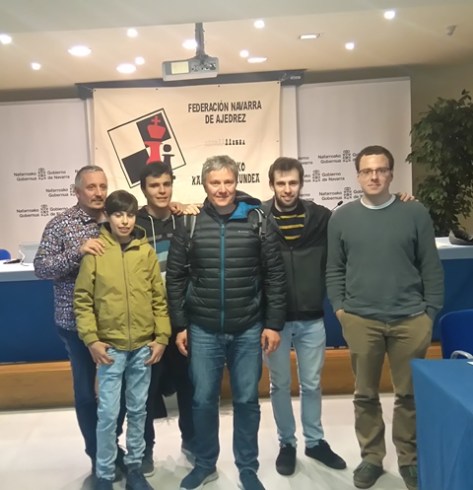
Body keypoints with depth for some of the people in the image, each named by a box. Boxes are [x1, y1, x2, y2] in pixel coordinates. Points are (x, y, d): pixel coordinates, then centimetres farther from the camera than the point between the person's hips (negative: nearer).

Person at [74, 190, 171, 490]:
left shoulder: (147, 251, 3)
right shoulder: (94, 252, -4)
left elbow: (159, 298, 5)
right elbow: (82, 300, -3)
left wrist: (162, 337, 0)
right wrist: (91, 340, -10)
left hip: (144, 347, 3)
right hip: (109, 347, -2)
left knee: (138, 410, 13)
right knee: (108, 413, 2)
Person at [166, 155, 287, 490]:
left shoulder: (257, 219, -4)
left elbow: (275, 275, -2)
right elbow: (175, 278, 2)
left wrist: (273, 323, -4)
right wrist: (179, 326, 1)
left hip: (248, 330, 0)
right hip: (203, 331, 1)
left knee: (247, 401, 12)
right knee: (203, 400, 12)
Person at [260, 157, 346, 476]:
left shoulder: (321, 217, -3)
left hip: (312, 319, 2)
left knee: (312, 384, 15)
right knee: (280, 385, 13)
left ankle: (315, 441, 34)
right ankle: (287, 443, 31)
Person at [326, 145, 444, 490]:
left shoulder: (415, 213, 1)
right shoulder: (342, 218, 4)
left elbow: (431, 267, 3)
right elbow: (334, 269, 8)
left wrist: (431, 312, 1)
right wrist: (339, 307, 0)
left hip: (410, 319, 0)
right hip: (360, 321, 1)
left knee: (410, 394, 11)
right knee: (365, 395, 11)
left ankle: (409, 458, 30)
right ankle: (371, 457, 29)